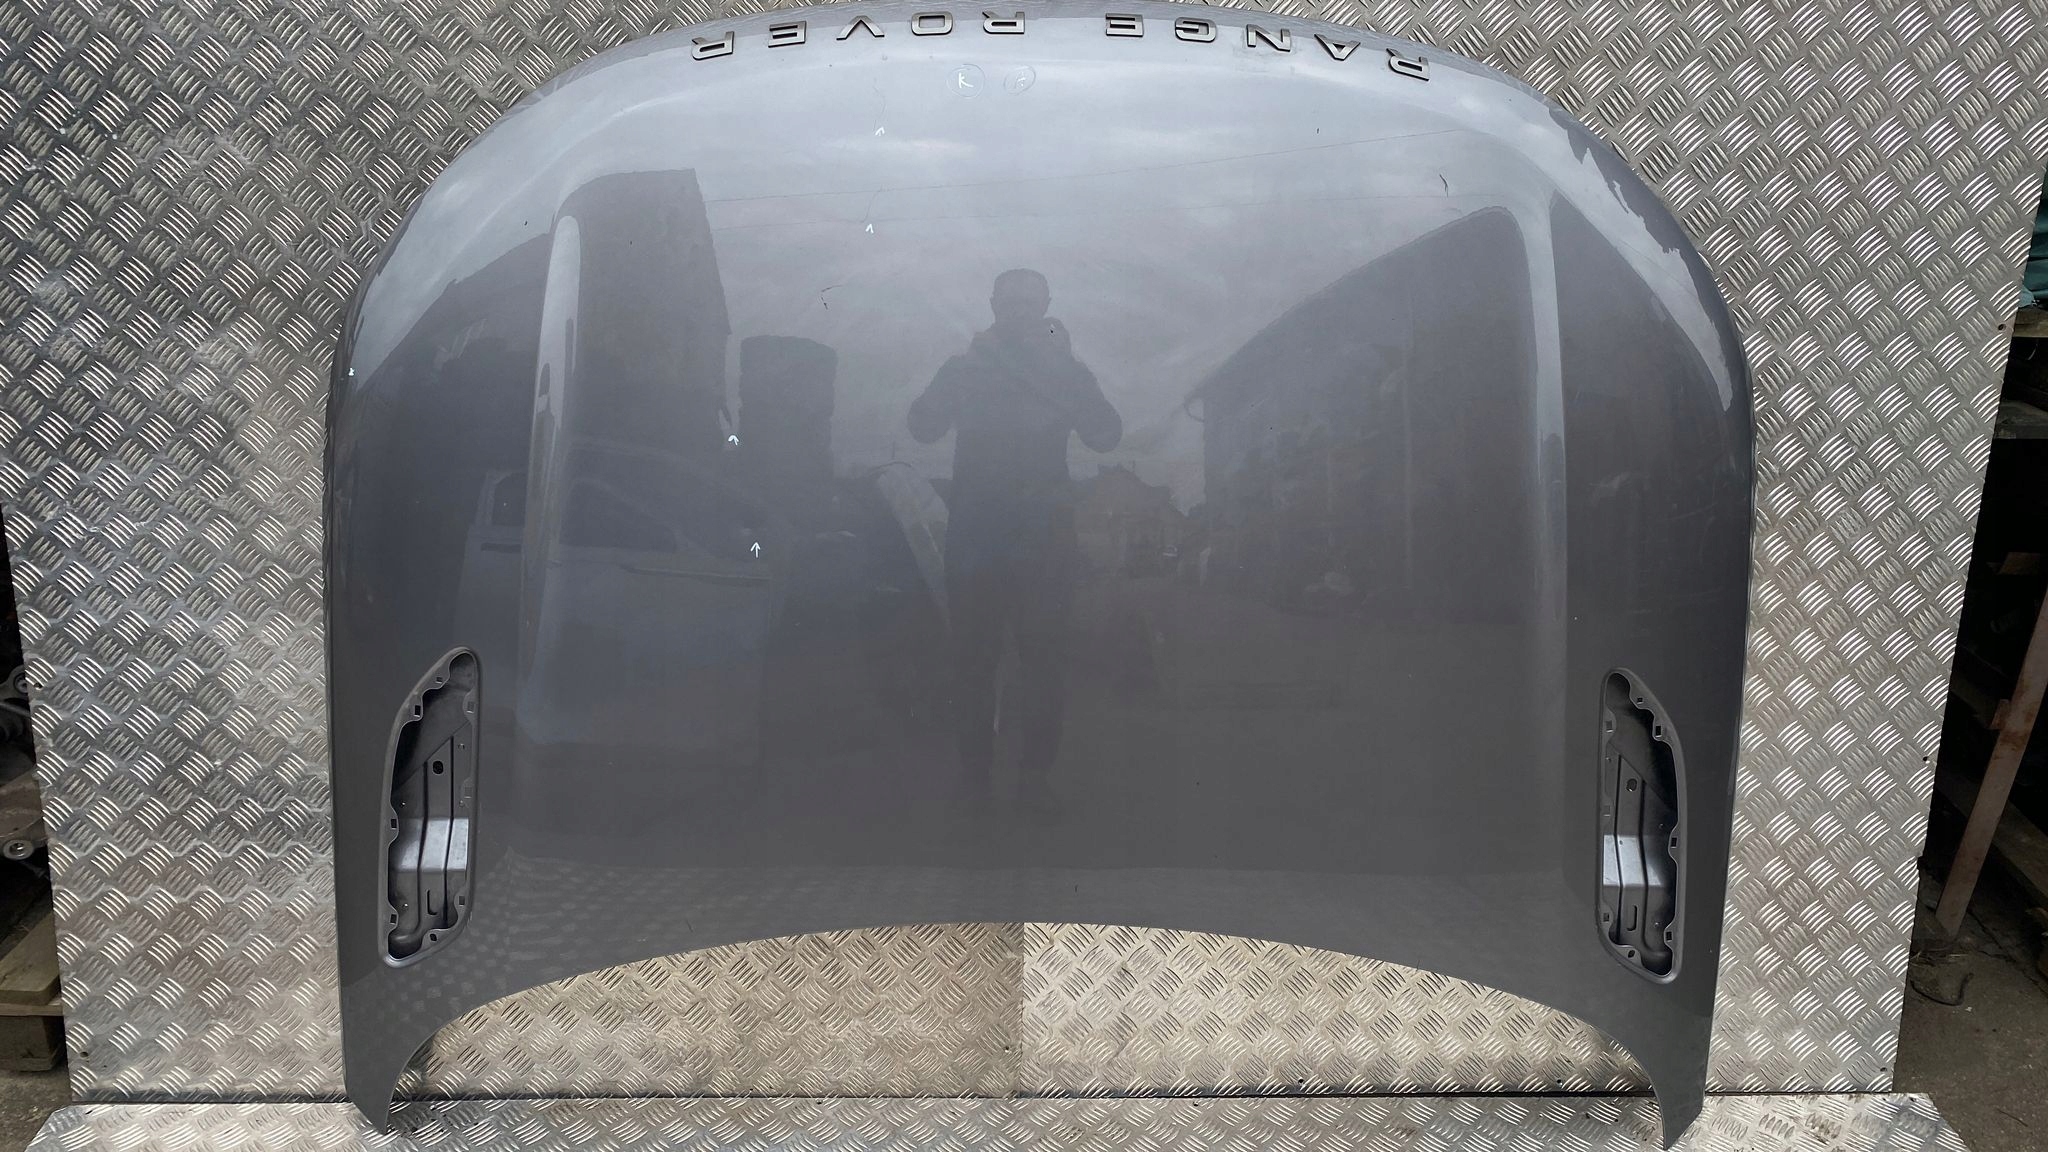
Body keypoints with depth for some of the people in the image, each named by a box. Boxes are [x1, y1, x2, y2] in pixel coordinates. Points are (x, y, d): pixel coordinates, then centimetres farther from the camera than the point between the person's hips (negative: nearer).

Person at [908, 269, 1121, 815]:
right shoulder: (965, 368, 11)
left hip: (1043, 532, 0)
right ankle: (972, 771, 8)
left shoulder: (1066, 370, 11)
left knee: (1044, 655, -2)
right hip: (975, 530, 0)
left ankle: (1035, 773, 5)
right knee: (973, 654, 0)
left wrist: (1066, 364, -10)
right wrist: (966, 367, -11)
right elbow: (922, 426, -4)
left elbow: (1106, 435, -4)